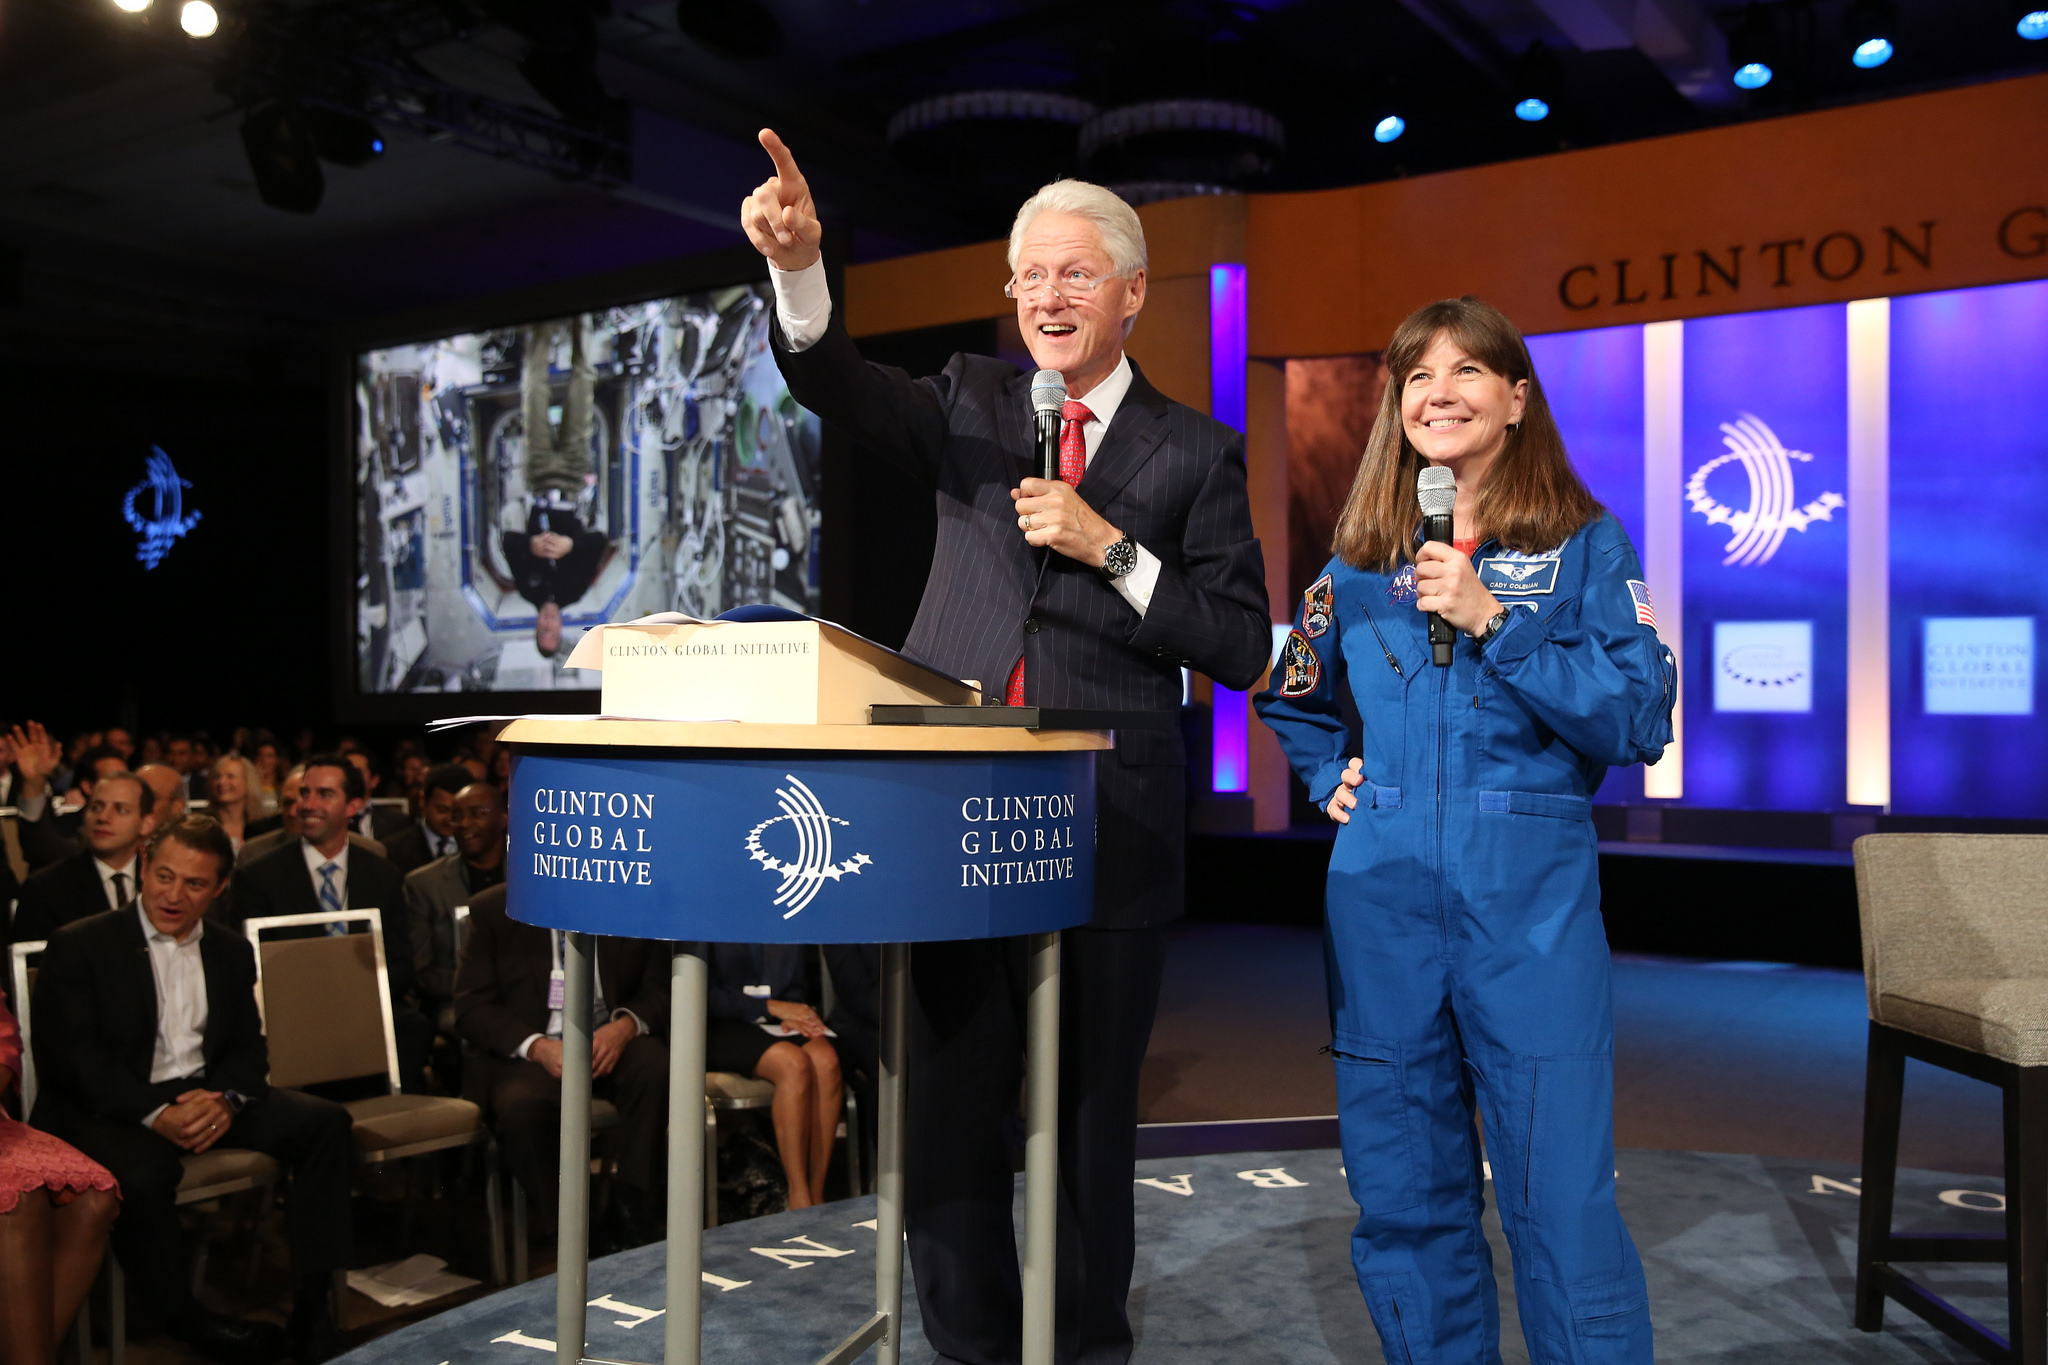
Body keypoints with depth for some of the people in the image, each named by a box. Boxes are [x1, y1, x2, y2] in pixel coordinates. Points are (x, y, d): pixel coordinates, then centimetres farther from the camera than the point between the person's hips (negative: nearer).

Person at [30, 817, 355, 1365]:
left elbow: (250, 1049, 9)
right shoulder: (77, 946, -2)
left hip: (206, 1097, 5)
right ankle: (185, 1319, -12)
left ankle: (312, 1299, -11)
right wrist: (155, 1113, -25)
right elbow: (68, 1057, -11)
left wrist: (225, 1101, -16)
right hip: (109, 1108, -5)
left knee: (323, 1121, -16)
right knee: (143, 1174, -37)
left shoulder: (231, 953, 14)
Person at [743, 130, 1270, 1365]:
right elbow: (842, 386, -11)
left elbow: (1242, 649, -3)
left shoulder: (1195, 452, 3)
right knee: (946, 1111, 9)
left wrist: (1113, 548, -14)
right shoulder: (971, 403, 9)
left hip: (1107, 831, -1)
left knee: (1092, 1120, 12)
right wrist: (799, 265, -29)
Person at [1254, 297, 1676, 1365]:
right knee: (1402, 1191, 11)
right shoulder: (1361, 560, 11)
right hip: (1383, 891, 3)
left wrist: (1493, 622, -15)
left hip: (1530, 893, -3)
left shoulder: (1585, 546, 2)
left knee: (1562, 1199, -4)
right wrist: (1330, 777, 10)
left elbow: (1640, 719, -9)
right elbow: (1296, 701, 27)